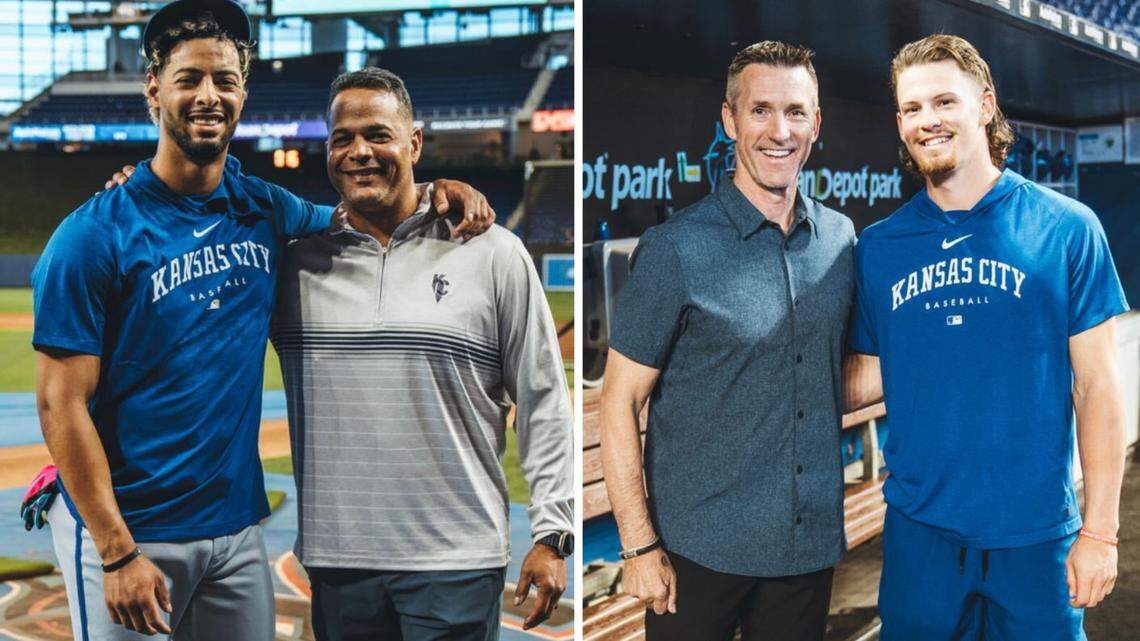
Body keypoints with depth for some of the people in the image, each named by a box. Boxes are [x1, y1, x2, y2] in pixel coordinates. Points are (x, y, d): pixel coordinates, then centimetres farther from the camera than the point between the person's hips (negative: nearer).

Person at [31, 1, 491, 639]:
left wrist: (437, 195, -1)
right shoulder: (94, 236, -12)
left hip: (236, 523, 5)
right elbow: (62, 403, -13)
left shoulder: (266, 211, 2)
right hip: (129, 532, -5)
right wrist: (118, 553, -18)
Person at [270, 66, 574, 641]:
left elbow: (543, 401, 1)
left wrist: (551, 533, -3)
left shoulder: (492, 254, 0)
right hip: (335, 559, 3)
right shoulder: (294, 259, 5)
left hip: (457, 558, -2)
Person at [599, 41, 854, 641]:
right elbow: (619, 403, -11)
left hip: (812, 545, 5)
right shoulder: (676, 250, -13)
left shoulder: (841, 237, 3)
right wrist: (639, 545, -14)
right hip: (701, 548, -4)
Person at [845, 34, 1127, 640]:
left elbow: (1096, 385, -4)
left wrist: (1099, 530, -6)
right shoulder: (879, 246, 2)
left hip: (1036, 533, -2)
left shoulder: (1065, 228, -5)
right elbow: (870, 376, 8)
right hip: (918, 526, 2)